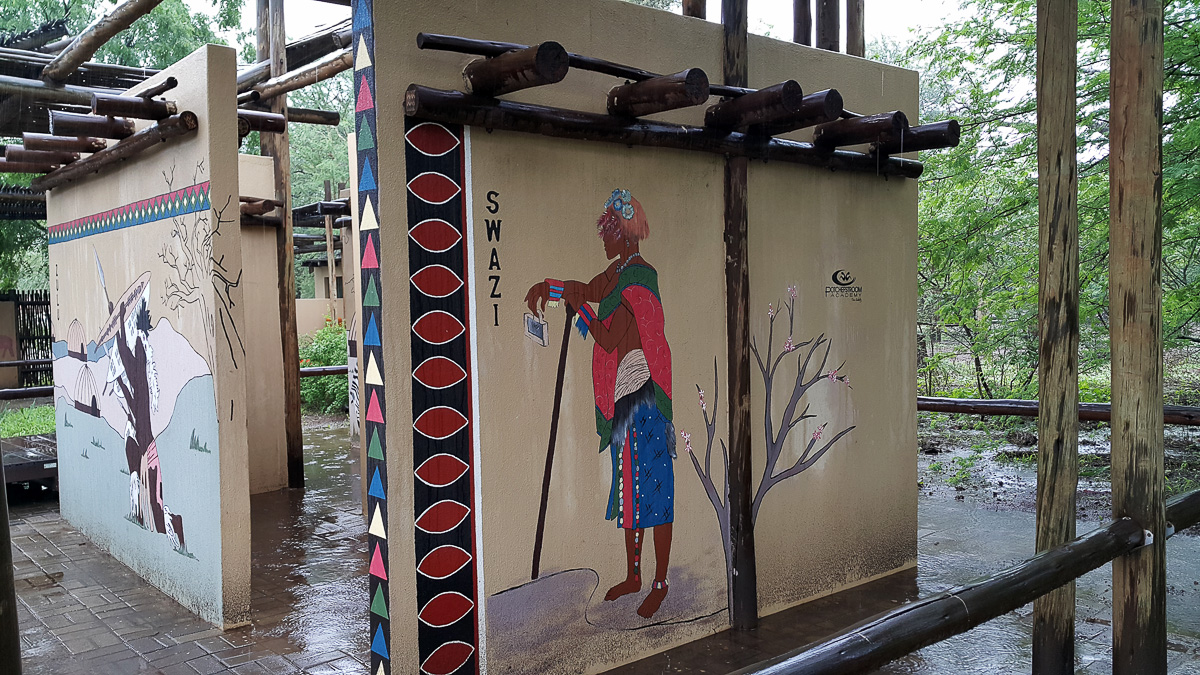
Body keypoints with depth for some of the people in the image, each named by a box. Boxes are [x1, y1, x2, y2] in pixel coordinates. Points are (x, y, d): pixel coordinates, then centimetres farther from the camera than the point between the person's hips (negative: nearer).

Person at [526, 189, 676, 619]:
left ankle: (660, 583, 9)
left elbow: (609, 340, -19)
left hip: (642, 397, -10)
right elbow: (590, 289, 26)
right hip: (619, 394, 10)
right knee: (629, 484, 15)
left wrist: (579, 306, -9)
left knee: (650, 486, -2)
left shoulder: (638, 277, -17)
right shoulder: (618, 271, 10)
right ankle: (633, 576, 27)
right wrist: (550, 286, 11)